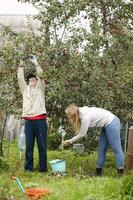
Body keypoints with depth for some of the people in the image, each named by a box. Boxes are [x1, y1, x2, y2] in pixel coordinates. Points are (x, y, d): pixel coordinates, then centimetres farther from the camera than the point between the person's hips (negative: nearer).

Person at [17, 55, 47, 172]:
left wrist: (35, 63, -7)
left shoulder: (40, 88, 13)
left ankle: (43, 168, 2)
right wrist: (21, 66, -3)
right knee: (29, 146, 2)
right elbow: (20, 78, 7)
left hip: (40, 120, -2)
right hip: (29, 121, 2)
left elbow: (41, 76, -1)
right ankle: (28, 168, 7)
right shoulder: (25, 89, 18)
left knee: (42, 145, -1)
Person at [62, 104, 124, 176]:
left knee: (116, 148, -7)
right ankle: (98, 172, 15)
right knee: (102, 149, 11)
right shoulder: (81, 113, 3)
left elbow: (82, 134, -12)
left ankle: (121, 173, -5)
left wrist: (69, 141, -2)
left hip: (112, 123, -10)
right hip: (107, 124, 10)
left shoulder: (85, 117, -23)